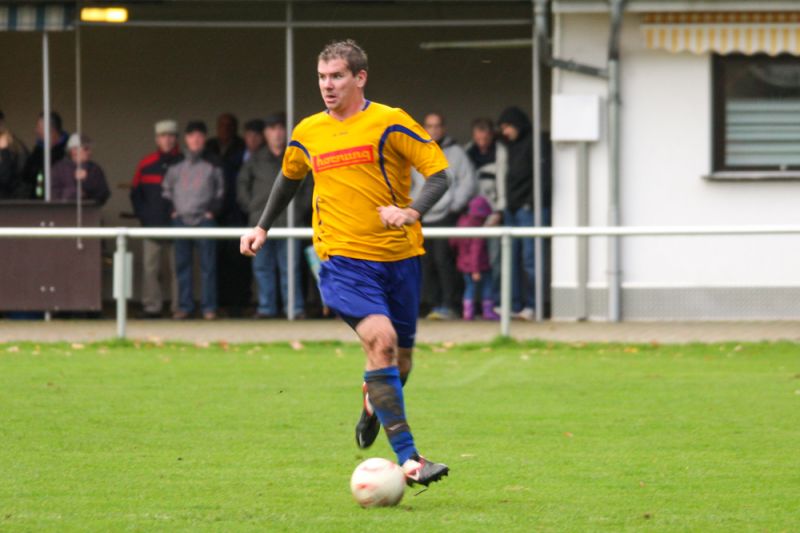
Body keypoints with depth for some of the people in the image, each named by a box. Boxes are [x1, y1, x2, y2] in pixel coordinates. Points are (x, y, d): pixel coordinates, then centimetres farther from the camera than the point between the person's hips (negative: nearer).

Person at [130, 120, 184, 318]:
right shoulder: (146, 164, 9)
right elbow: (135, 193, 15)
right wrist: (143, 215, 4)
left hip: (177, 225, -2)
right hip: (152, 226, 2)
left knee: (178, 267, -1)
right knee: (150, 268, -1)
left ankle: (179, 307, 2)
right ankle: (151, 307, 3)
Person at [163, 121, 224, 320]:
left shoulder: (211, 167, 6)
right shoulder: (176, 168, 10)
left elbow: (219, 191, 11)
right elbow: (167, 190, 16)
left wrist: (212, 211, 2)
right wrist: (172, 210, 6)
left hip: (204, 220, -2)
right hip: (181, 220, 2)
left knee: (208, 265, -3)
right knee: (182, 265, 3)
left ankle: (209, 307, 0)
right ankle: (184, 305, 8)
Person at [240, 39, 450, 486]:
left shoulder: (389, 123, -4)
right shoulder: (308, 134, 9)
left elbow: (439, 173, -8)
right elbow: (289, 178, 30)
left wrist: (412, 212, -25)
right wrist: (263, 227, 28)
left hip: (399, 256, 0)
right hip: (344, 260, 0)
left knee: (400, 356, 9)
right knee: (381, 340, -22)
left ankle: (375, 406, 48)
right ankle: (408, 458, -27)